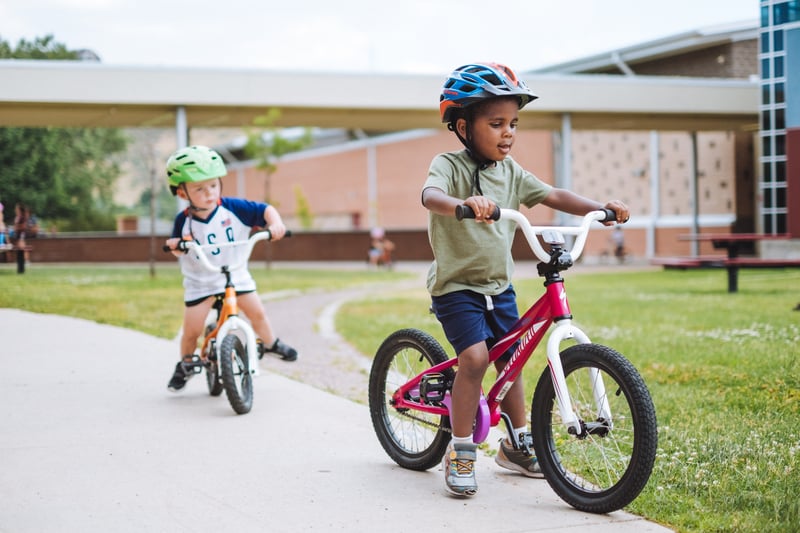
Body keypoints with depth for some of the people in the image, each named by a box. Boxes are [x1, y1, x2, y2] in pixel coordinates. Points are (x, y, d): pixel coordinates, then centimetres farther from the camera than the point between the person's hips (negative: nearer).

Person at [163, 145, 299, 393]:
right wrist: (174, 244, -25)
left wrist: (275, 224, -33)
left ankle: (270, 343, 31)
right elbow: (178, 250, -2)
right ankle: (186, 363, 23)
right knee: (192, 330, -5)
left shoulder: (233, 208, -16)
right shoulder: (184, 221, -14)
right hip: (199, 280, -1)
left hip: (235, 274, 1)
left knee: (257, 312, 1)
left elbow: (265, 210, -13)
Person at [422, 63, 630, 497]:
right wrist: (462, 204, -58)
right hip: (455, 285, -7)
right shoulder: (449, 166, -15)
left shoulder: (509, 171, 4)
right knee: (475, 356, -23)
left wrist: (600, 208, -11)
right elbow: (430, 195, -36)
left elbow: (553, 196, 4)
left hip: (498, 285, 7)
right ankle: (460, 451, -10)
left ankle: (517, 446, 31)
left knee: (509, 361, 13)